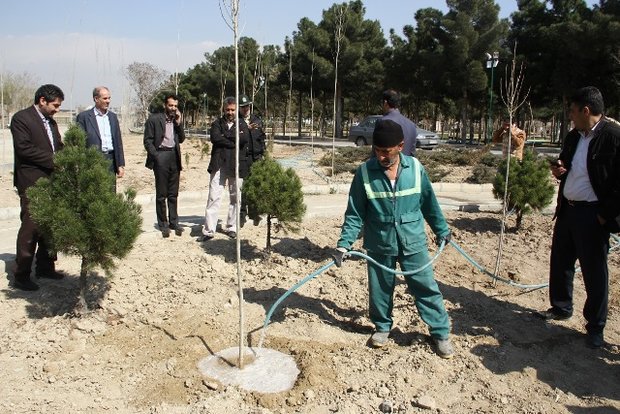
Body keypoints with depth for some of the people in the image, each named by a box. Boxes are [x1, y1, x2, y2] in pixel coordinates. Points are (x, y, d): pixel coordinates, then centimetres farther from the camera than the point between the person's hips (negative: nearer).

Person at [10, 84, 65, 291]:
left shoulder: (51, 121, 17)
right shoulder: (21, 118, -6)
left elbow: (58, 147, 20)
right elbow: (24, 148, -16)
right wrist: (53, 160, -16)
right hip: (32, 183, -7)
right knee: (31, 227, -7)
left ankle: (45, 267, 21)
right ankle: (21, 275, 2)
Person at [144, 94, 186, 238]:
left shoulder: (177, 120, 12)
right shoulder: (154, 119, -2)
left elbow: (181, 139, 7)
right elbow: (147, 140, -3)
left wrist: (179, 123, -4)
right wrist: (156, 156, -12)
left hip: (174, 157, 4)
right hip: (161, 157, -4)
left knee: (173, 194, 10)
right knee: (161, 194, 2)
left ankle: (174, 222, 17)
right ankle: (163, 223, 11)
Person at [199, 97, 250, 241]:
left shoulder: (242, 124, 10)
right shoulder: (217, 123, 9)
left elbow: (244, 139, -10)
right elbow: (214, 138, -10)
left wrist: (225, 135, -9)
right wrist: (234, 142, -11)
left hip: (236, 165, 1)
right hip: (219, 164, -1)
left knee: (235, 198, 8)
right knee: (213, 197, -5)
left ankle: (231, 228, 20)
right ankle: (209, 230, -1)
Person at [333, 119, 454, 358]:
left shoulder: (415, 168, -8)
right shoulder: (365, 172, -12)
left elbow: (429, 203, 6)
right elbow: (355, 213, -7)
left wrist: (442, 230, 16)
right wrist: (344, 244, -15)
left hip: (413, 242, 1)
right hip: (379, 244, 0)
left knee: (427, 288, 7)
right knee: (380, 290, 14)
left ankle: (441, 333, 23)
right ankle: (382, 327, 37)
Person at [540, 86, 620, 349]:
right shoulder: (572, 137, 10)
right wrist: (559, 171, 1)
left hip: (593, 215, -7)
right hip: (567, 209, 8)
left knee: (594, 272, 3)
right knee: (560, 263, 17)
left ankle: (595, 327, 18)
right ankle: (561, 307, 37)